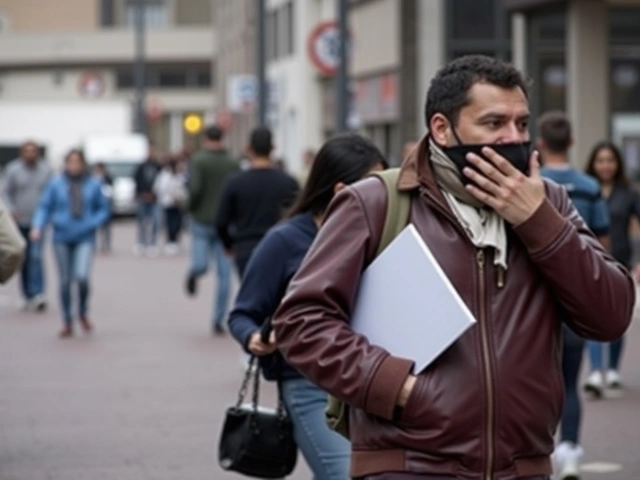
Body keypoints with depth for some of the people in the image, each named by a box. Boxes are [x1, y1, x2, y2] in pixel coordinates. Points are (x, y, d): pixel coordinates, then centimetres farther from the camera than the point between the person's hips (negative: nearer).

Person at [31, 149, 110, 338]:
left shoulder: (93, 184, 2)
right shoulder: (56, 184, 1)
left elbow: (103, 209, 8)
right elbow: (45, 207, 2)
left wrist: (93, 223, -9)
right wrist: (37, 227, -13)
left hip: (84, 239, -1)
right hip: (62, 239, 1)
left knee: (82, 276, -18)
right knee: (65, 281, 5)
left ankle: (83, 313, 10)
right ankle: (67, 323, 19)